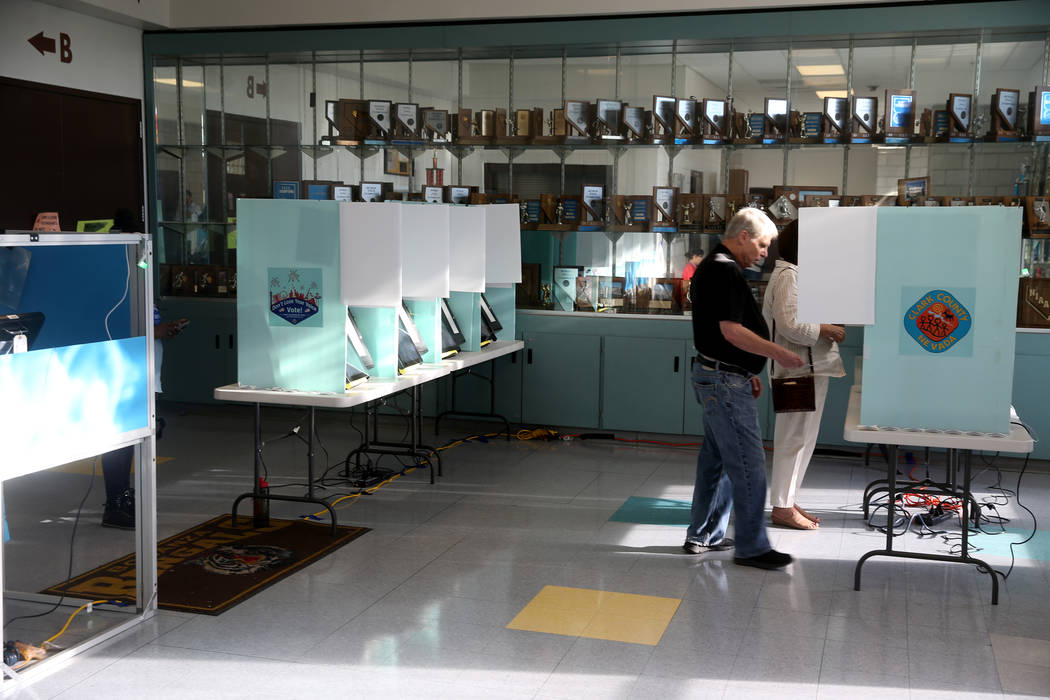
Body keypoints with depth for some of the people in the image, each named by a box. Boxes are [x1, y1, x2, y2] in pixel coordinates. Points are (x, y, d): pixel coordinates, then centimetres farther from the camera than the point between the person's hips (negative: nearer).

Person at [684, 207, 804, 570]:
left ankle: (704, 534, 24)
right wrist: (779, 353, -19)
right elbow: (732, 331, -23)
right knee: (748, 465, -6)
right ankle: (752, 547, 0)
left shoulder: (711, 267, 16)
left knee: (716, 459, 16)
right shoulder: (726, 271, -17)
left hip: (715, 376, 11)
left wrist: (746, 373, 22)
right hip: (725, 381, -11)